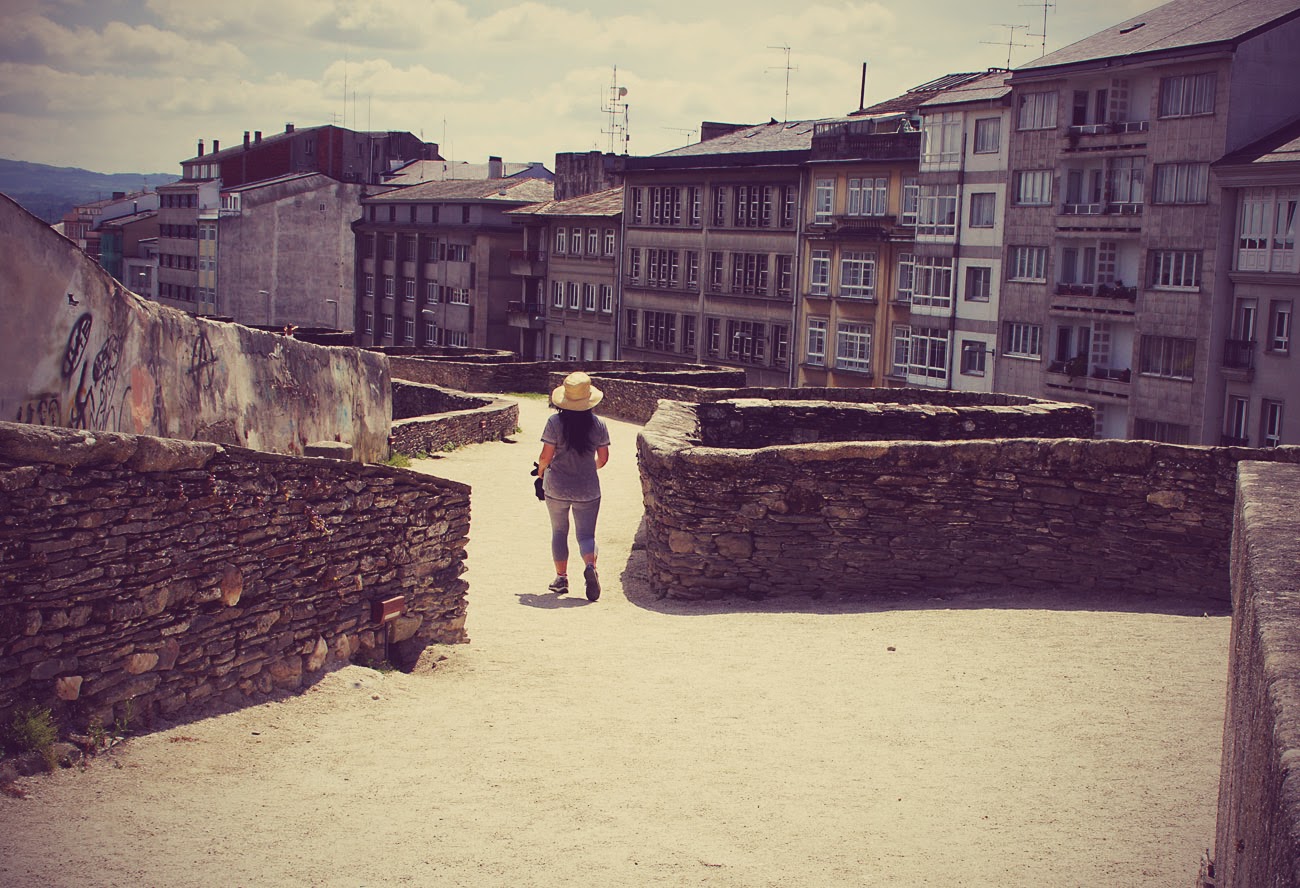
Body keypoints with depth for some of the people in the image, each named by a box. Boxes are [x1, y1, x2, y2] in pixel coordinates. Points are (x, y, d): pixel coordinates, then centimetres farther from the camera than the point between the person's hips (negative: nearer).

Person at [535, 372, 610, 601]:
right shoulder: (598, 425, -5)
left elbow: (546, 456, -10)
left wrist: (541, 470, 12)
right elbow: (603, 459, 3)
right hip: (587, 489, 1)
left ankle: (561, 577, 17)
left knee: (559, 531, 16)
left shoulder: (555, 423, -12)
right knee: (586, 534, 5)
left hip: (557, 487, -1)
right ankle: (590, 565, -23)